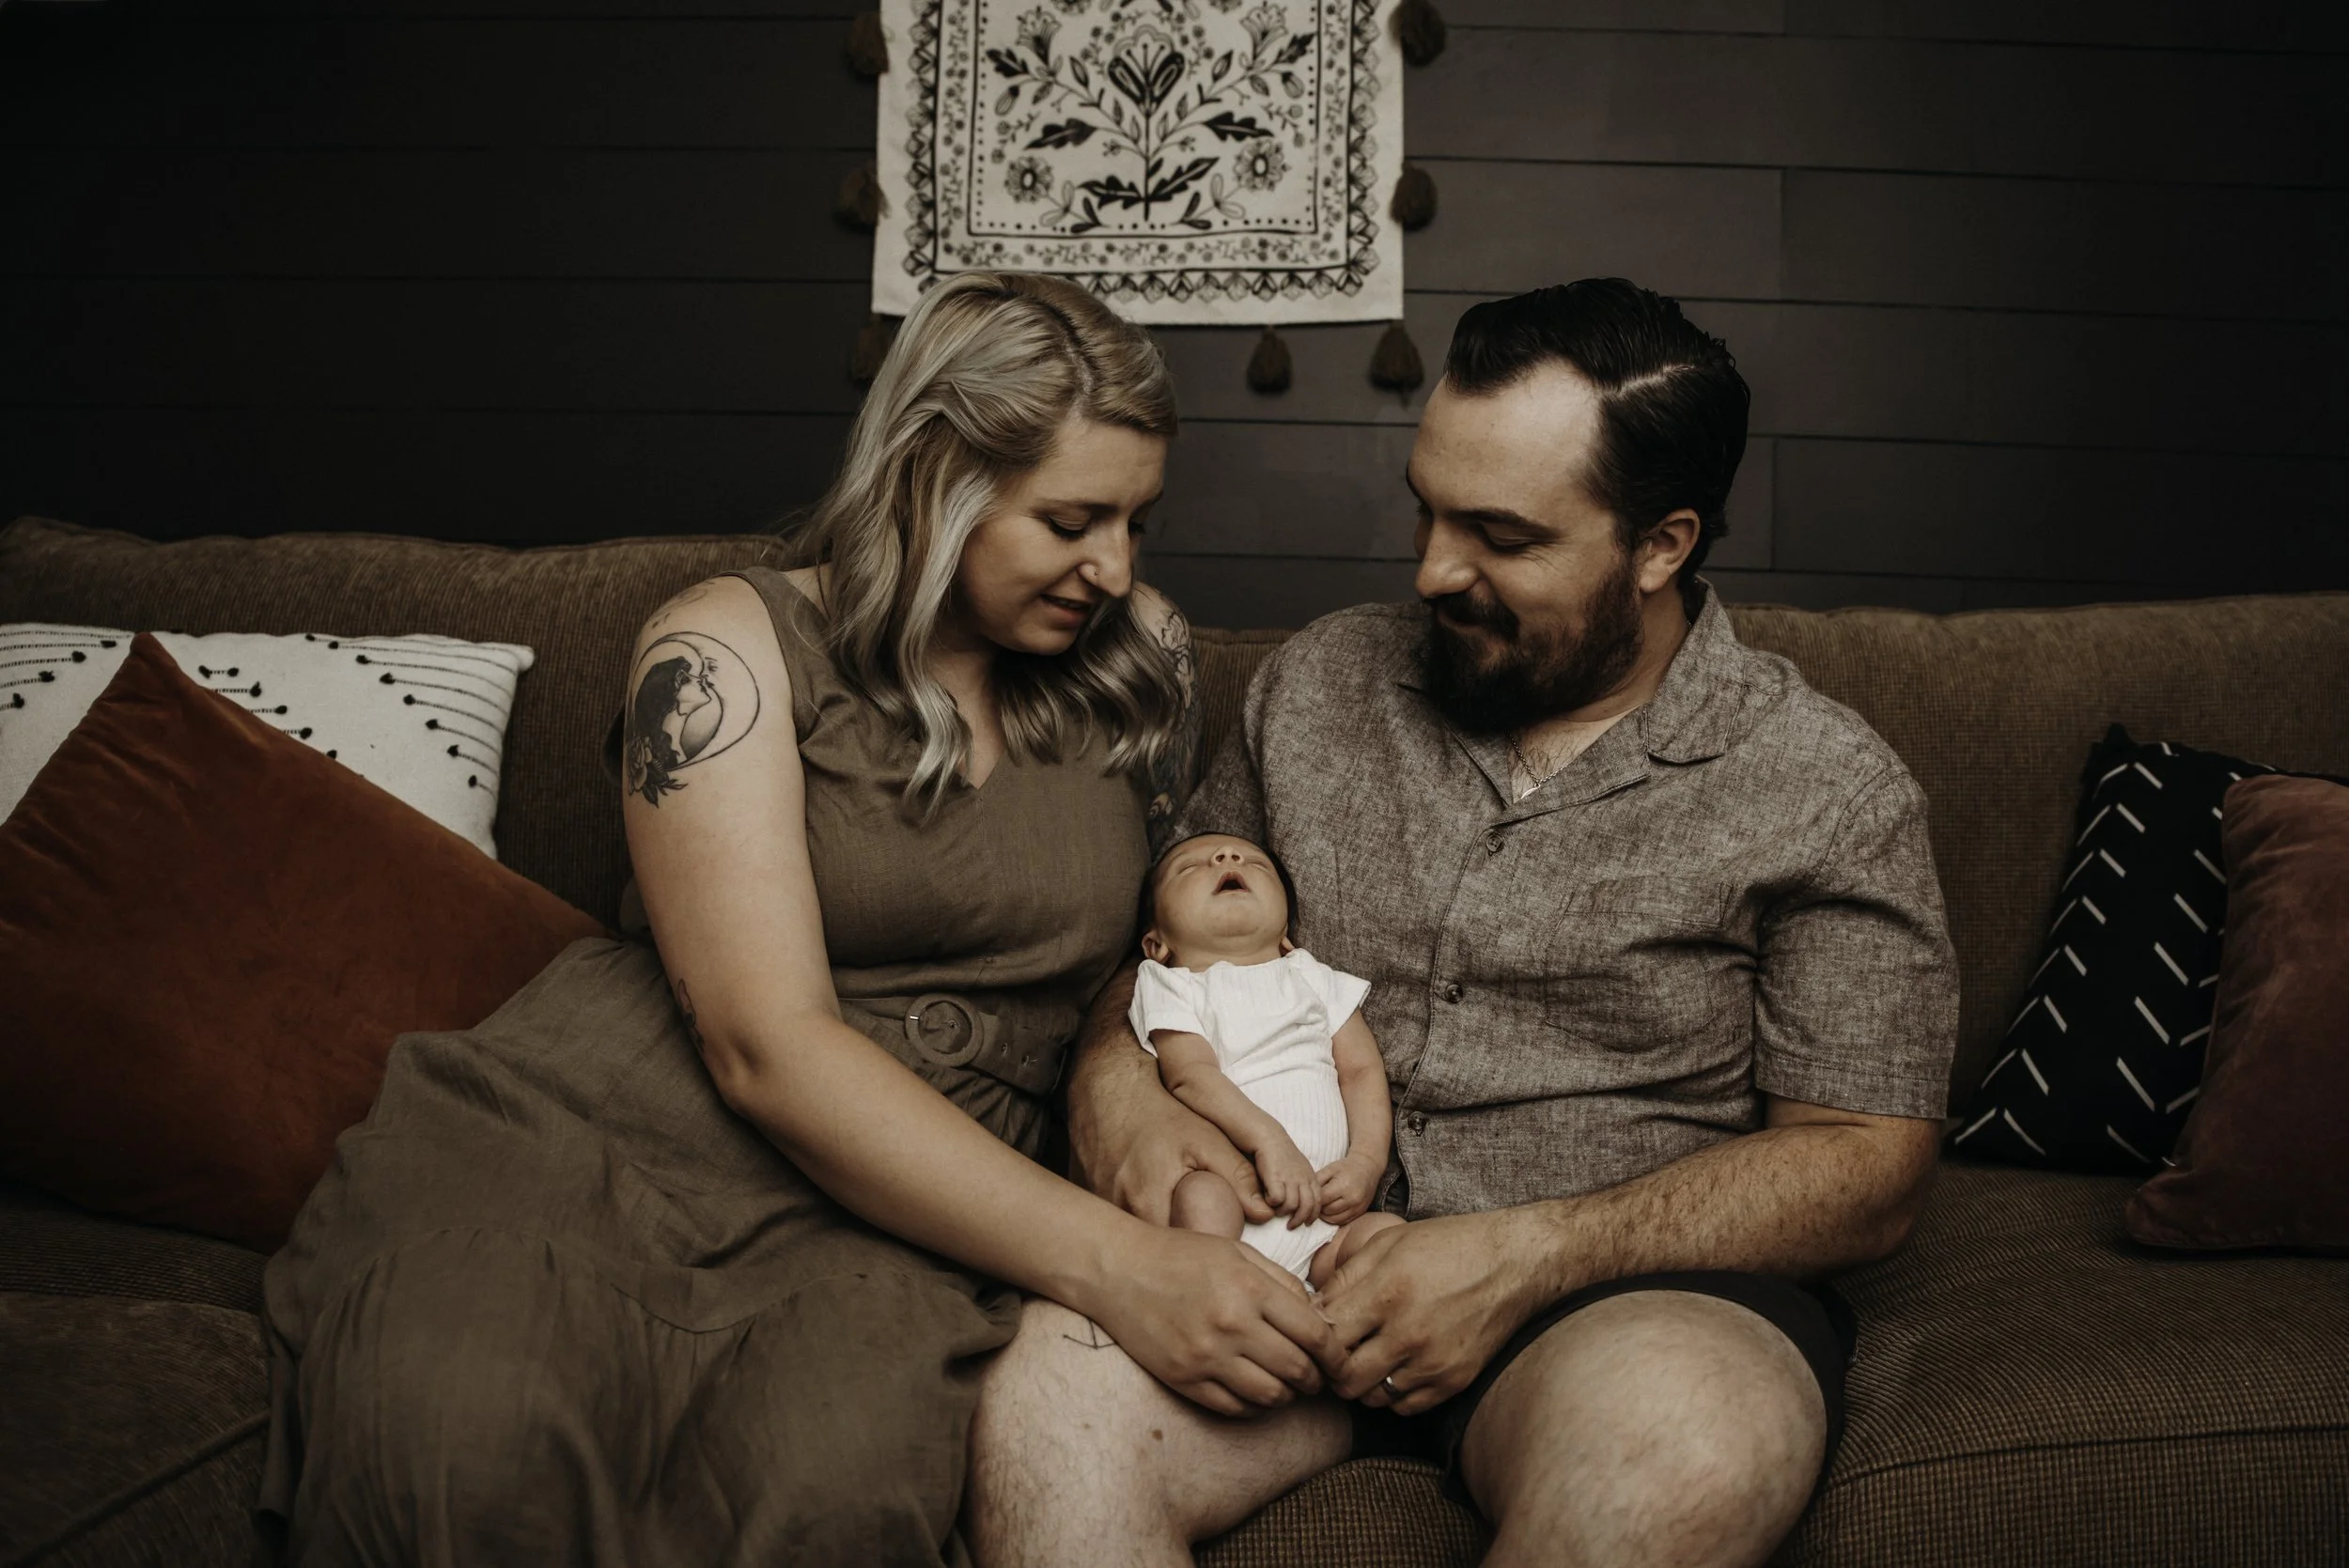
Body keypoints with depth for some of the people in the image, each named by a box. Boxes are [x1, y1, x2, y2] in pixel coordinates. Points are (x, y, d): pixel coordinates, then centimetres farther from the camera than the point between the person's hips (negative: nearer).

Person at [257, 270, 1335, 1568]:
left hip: (910, 1201, 3)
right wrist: (1108, 1263, -24)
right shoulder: (731, 646, -4)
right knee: (446, 1433, -35)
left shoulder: (1139, 658, 11)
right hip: (599, 1128, -2)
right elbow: (767, 1047, -15)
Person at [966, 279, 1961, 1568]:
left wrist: (1529, 1256, -15)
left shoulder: (1826, 788, -1)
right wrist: (1113, 1078, -6)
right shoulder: (1316, 684, 11)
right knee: (1049, 1411, -29)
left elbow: (1868, 1169, -3)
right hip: (1294, 1248, 2)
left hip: (1642, 1281, -1)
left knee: (1674, 1454, -37)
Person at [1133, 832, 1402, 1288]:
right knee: (1200, 1195, -33)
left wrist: (1365, 1161, -6)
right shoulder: (1169, 987, 14)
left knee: (1384, 1233, -23)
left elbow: (1363, 1071, 14)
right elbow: (1190, 1074, -5)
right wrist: (1268, 1139, -22)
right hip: (1228, 1192, -3)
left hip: (1322, 1199, 3)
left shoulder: (1316, 980, 26)